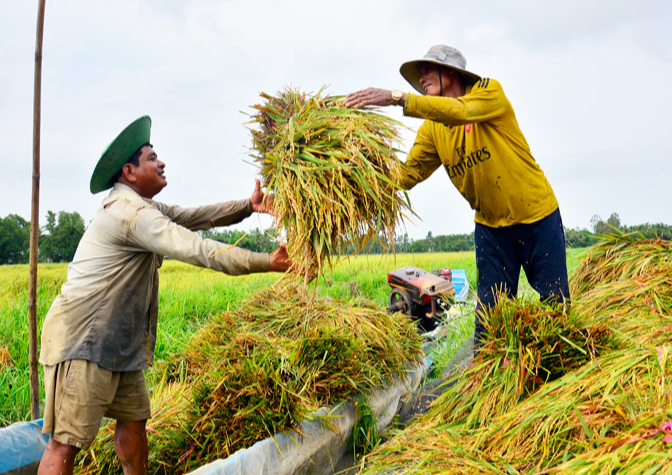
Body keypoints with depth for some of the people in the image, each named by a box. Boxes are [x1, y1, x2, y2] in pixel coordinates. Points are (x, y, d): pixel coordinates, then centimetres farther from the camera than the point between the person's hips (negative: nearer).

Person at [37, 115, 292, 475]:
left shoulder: (141, 206, 16)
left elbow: (196, 217, 13)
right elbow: (198, 250, -22)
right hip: (84, 341, -10)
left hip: (118, 342, 10)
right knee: (66, 442, -8)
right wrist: (266, 263, -19)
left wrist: (247, 206, 1)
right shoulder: (130, 212, -18)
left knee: (133, 418, 15)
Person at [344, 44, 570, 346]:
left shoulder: (489, 91, -13)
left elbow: (459, 111, -34)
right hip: (490, 225, 4)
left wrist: (396, 98, -42)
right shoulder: (432, 129, 0)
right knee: (489, 310, 2)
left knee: (554, 303, 5)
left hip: (537, 214, -3)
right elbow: (407, 174, -11)